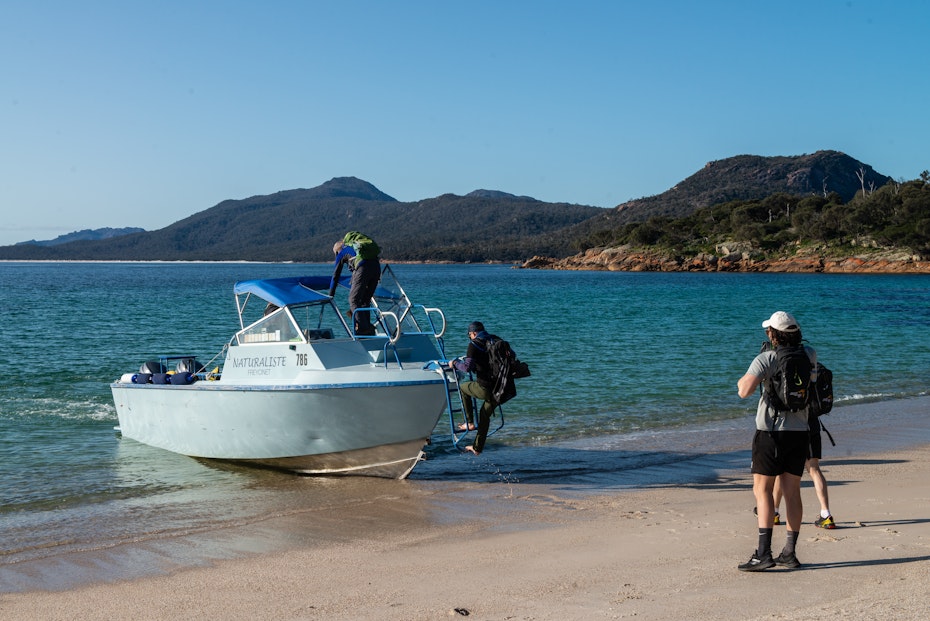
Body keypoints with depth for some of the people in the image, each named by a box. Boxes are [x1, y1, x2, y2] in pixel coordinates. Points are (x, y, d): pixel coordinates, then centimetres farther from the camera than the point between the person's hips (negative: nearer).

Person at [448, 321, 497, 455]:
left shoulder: (474, 344, -6)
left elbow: (467, 368, -15)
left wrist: (455, 363, 5)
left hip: (484, 388, -6)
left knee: (463, 387, 24)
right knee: (485, 415, 24)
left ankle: (469, 422, 21)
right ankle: (477, 448, 30)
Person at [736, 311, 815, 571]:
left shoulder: (765, 359, -11)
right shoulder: (809, 355, 6)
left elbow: (744, 391, -24)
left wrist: (742, 380, -1)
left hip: (772, 431, -5)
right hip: (799, 431, 5)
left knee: (762, 489, -2)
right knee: (792, 492, 9)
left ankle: (763, 553, -9)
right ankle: (789, 553, 11)